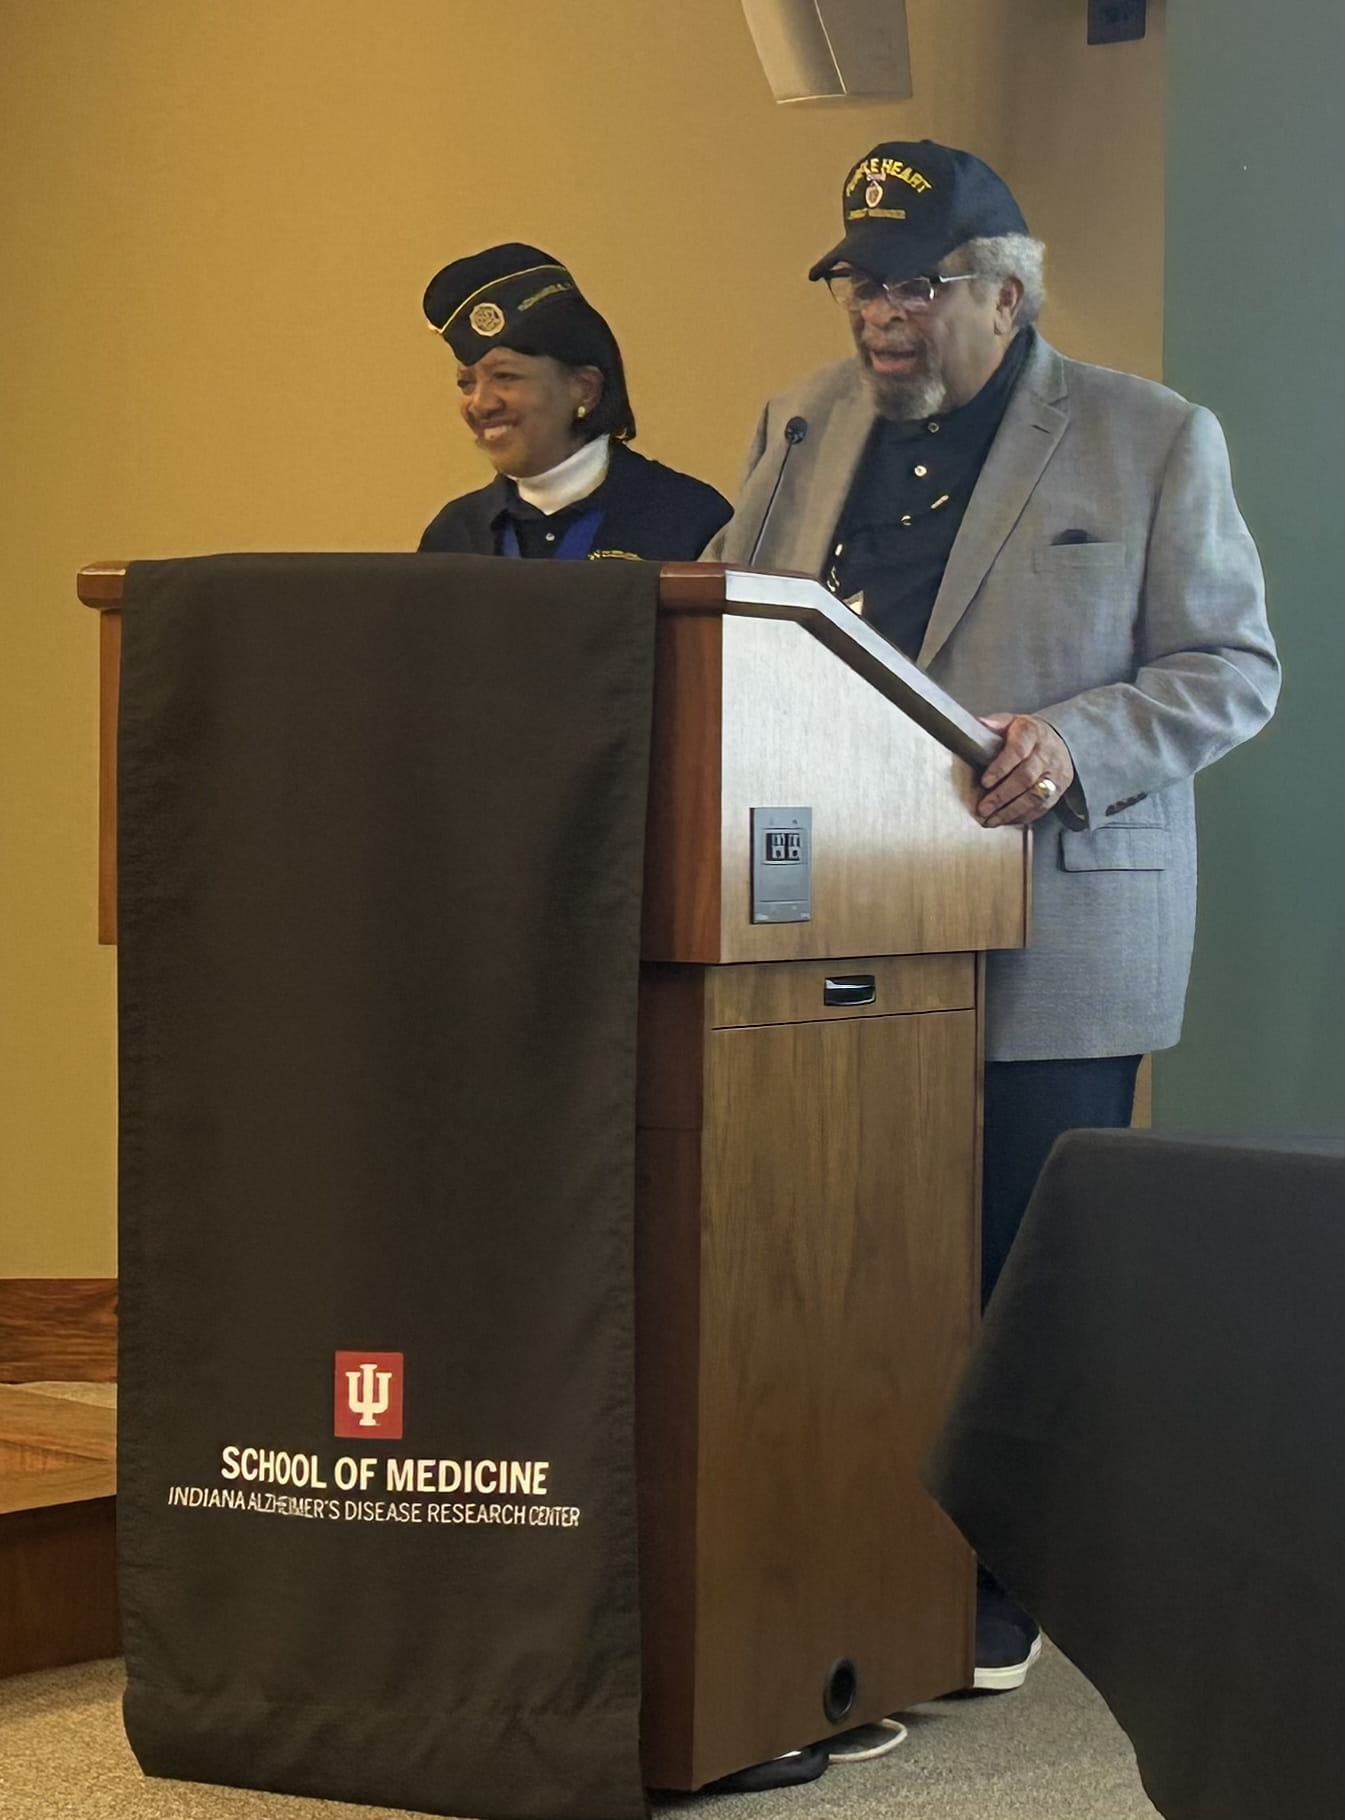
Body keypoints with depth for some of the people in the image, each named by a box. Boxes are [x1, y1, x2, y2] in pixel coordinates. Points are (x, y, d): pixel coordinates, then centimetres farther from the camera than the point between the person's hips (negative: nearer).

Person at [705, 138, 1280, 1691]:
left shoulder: (1154, 441, 0)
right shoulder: (805, 427, 14)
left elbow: (1231, 669, -2)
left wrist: (1073, 745, -18)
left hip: (1049, 938, -4)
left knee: (1020, 1278, 1)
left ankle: (1000, 1596, 13)